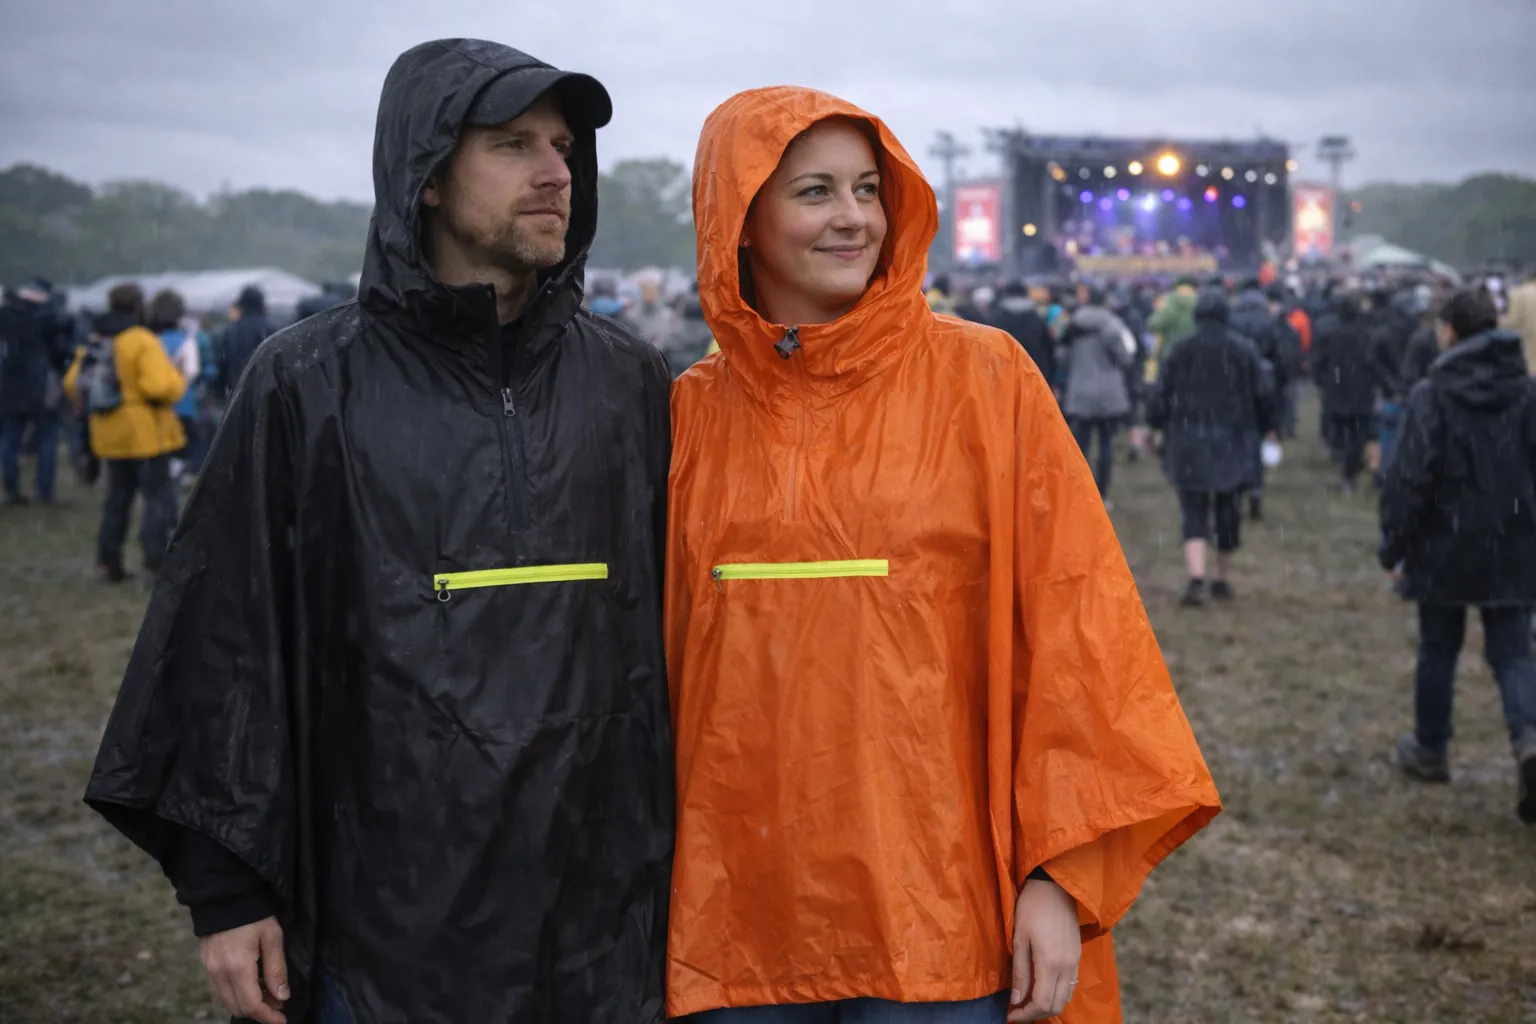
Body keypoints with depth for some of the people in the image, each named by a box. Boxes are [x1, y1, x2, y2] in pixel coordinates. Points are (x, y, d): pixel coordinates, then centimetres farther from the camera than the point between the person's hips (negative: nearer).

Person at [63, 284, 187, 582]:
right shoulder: (143, 342, -14)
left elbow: (73, 382, 10)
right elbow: (160, 385, -25)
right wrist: (178, 382, -6)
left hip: (110, 432, 7)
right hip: (146, 432, -7)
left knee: (118, 497, 18)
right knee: (159, 496, 0)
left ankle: (109, 562, 19)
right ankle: (156, 563, -5)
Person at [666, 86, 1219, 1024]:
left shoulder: (982, 377, -3)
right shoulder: (692, 413, 4)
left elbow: (1072, 615, -5)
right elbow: (659, 652, 9)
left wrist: (1061, 875, -9)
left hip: (939, 916, -2)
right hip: (736, 913, 2)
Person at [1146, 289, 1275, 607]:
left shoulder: (1181, 351, -2)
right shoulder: (1244, 350, -1)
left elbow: (1161, 394, -1)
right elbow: (1263, 394, 1)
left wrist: (1155, 426, 15)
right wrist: (1265, 427, 16)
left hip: (1189, 442, 0)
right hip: (1233, 443, 1)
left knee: (1194, 513, 0)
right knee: (1229, 513, 13)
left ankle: (1196, 580, -19)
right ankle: (1223, 579, 23)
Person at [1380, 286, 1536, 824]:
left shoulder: (1432, 395, -12)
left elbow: (1411, 477, -13)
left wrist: (1393, 541, -3)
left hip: (1446, 547, -3)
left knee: (1438, 650, 13)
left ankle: (1429, 750, 26)